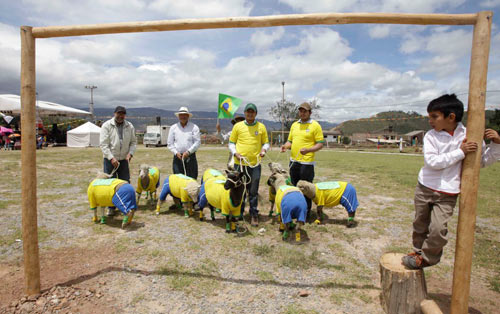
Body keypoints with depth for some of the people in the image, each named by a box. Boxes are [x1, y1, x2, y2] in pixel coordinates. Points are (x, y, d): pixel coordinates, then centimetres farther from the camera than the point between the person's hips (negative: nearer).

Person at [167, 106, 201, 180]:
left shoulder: (194, 127, 4)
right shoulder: (173, 128, 10)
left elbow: (197, 142, -2)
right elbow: (169, 144, 9)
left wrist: (188, 152, -14)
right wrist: (176, 153, -7)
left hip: (190, 157, -1)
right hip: (177, 157, 2)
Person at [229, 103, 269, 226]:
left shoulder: (261, 127, 5)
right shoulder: (237, 126, 4)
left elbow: (266, 143, 10)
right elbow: (231, 143, 7)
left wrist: (264, 149, -11)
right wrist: (235, 153, -10)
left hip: (255, 164, 0)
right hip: (239, 163, 1)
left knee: (253, 191, 5)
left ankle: (254, 214, 17)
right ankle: (239, 213, 27)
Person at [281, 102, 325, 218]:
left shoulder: (315, 125, -5)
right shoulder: (294, 125, 13)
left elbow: (320, 144, -8)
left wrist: (308, 150, -24)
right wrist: (286, 146, -4)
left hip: (307, 162, -6)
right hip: (293, 161, 6)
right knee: (294, 187, 16)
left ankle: (306, 212, 15)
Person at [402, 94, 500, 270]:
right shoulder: (430, 136, -6)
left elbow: (483, 161, 9)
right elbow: (432, 161, -19)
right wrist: (460, 152, -21)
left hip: (447, 194, -1)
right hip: (424, 189, 1)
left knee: (438, 229, -12)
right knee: (420, 225, 14)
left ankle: (426, 257, 13)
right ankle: (419, 251, 37)